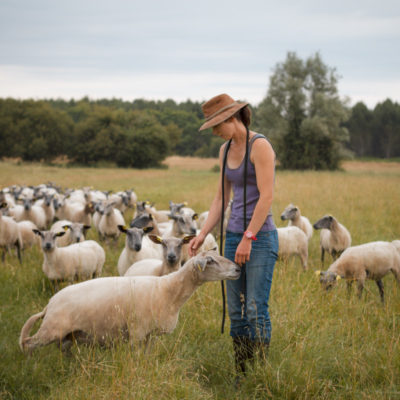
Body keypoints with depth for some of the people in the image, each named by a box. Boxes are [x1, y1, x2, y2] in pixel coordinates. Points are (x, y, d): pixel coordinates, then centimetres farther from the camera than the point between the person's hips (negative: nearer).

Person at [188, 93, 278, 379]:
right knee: (236, 311, 8)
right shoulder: (226, 150, 12)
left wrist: (248, 238, -20)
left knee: (256, 311, -8)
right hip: (234, 236, 8)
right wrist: (203, 234, 9)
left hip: (260, 237, -8)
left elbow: (267, 196, -19)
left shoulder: (260, 146, -13)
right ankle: (241, 377, 16)